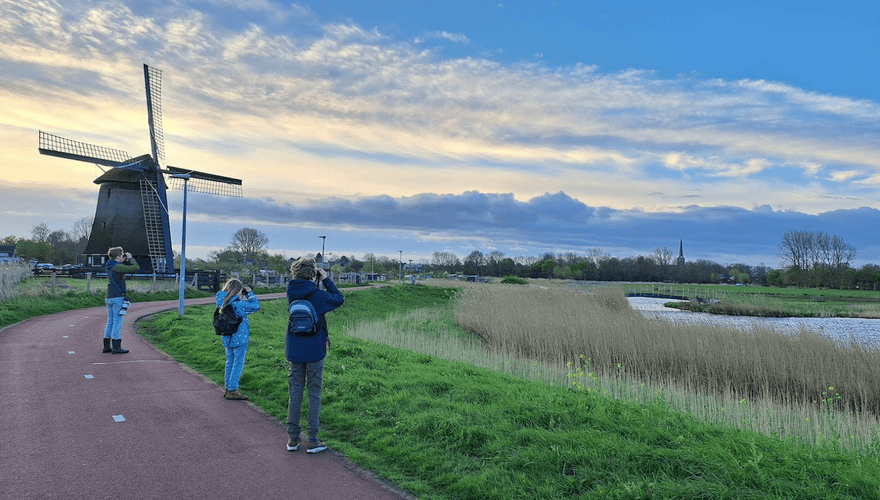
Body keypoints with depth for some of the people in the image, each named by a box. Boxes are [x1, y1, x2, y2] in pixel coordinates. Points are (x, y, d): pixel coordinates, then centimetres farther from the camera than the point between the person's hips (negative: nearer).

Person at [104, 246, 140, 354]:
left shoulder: (110, 266, 12)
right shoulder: (117, 267, -15)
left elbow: (124, 268, 27)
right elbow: (136, 268, -19)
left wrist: (126, 261, 13)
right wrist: (130, 258, -5)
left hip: (109, 298, 9)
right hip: (118, 298, -9)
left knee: (110, 321, 13)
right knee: (118, 322, -4)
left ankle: (106, 346, 16)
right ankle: (116, 347, -2)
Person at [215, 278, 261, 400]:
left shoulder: (222, 301, 1)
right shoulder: (237, 304, -20)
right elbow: (256, 306, -12)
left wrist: (242, 299, 11)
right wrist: (250, 293, -2)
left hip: (227, 338, 8)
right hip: (239, 338, -8)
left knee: (230, 363, 17)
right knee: (238, 363, 0)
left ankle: (228, 388, 23)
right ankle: (232, 390, 2)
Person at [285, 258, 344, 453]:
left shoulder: (291, 293, -1)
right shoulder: (317, 294, -15)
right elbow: (339, 299, 1)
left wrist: (315, 282, 9)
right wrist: (325, 279, 4)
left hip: (294, 351, 4)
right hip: (314, 351, -4)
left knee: (295, 394, 13)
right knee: (314, 395, 5)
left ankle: (292, 438, 19)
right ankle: (312, 441, 9)